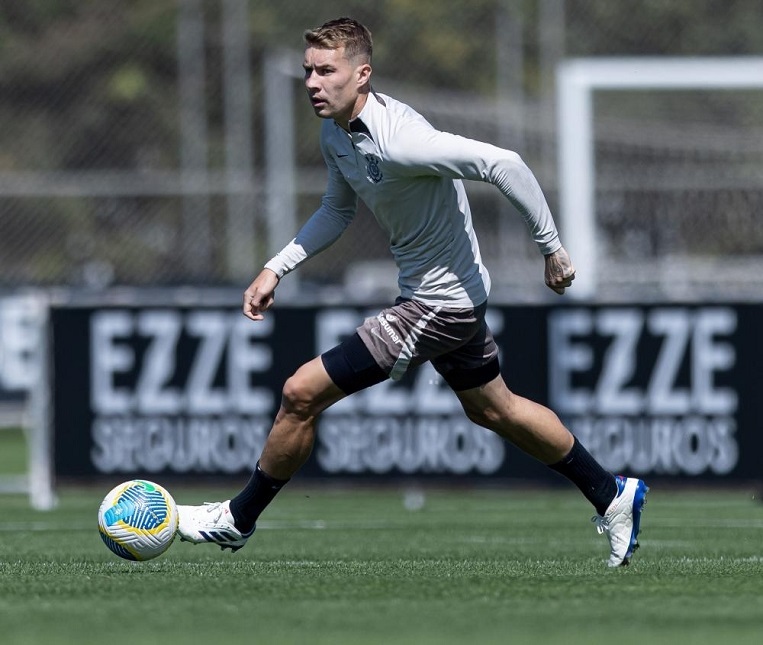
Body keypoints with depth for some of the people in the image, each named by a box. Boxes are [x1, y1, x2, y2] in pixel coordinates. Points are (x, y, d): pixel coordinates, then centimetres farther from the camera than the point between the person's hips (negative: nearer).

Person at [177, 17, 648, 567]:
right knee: (493, 409, 26)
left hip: (438, 305, -10)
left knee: (302, 393, -8)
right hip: (456, 295, 10)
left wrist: (551, 247, -25)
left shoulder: (397, 141, -30)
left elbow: (503, 164, -31)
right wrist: (276, 269, 9)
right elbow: (338, 208, 18)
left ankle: (239, 519, 11)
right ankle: (612, 497, 40)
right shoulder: (336, 133, -1)